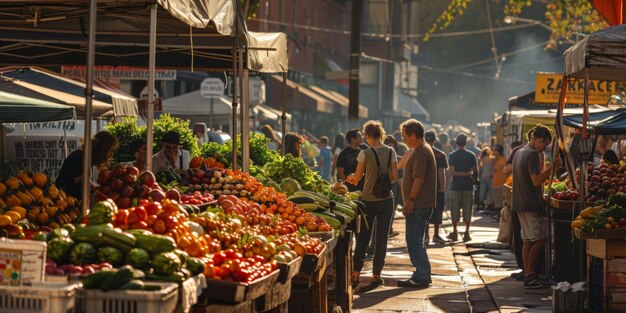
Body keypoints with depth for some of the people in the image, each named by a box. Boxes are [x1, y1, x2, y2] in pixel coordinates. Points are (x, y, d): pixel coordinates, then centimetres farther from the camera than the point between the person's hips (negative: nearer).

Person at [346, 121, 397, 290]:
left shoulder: (365, 153, -10)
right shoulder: (391, 152, -2)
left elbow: (357, 177, -2)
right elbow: (394, 177, 1)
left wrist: (351, 177, 20)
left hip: (368, 200, -2)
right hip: (386, 199, 2)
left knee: (363, 238, 9)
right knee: (382, 238, 8)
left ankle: (355, 274, 9)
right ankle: (376, 275, 8)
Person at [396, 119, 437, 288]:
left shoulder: (420, 152, -16)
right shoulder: (425, 149, 18)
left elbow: (419, 179, -23)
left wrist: (410, 200, -21)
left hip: (419, 204, -11)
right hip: (424, 203, 11)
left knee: (414, 240, -8)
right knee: (417, 240, 16)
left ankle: (421, 276, -6)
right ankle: (424, 274, 21)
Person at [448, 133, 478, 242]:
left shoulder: (452, 155, -4)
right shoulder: (471, 155, 1)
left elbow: (452, 172, -12)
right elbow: (476, 172, 3)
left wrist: (466, 174, -8)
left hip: (456, 186, -1)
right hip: (468, 186, 1)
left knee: (455, 209, 5)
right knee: (467, 209, 4)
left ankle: (454, 233, 7)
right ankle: (467, 233, 2)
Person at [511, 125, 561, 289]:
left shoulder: (519, 153, 15)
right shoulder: (532, 154, -15)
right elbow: (536, 181, -21)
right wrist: (552, 167, -21)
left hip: (520, 203, 10)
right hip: (531, 204, -10)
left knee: (528, 240, 11)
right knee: (540, 239, -7)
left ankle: (528, 275, 11)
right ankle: (530, 276, -8)